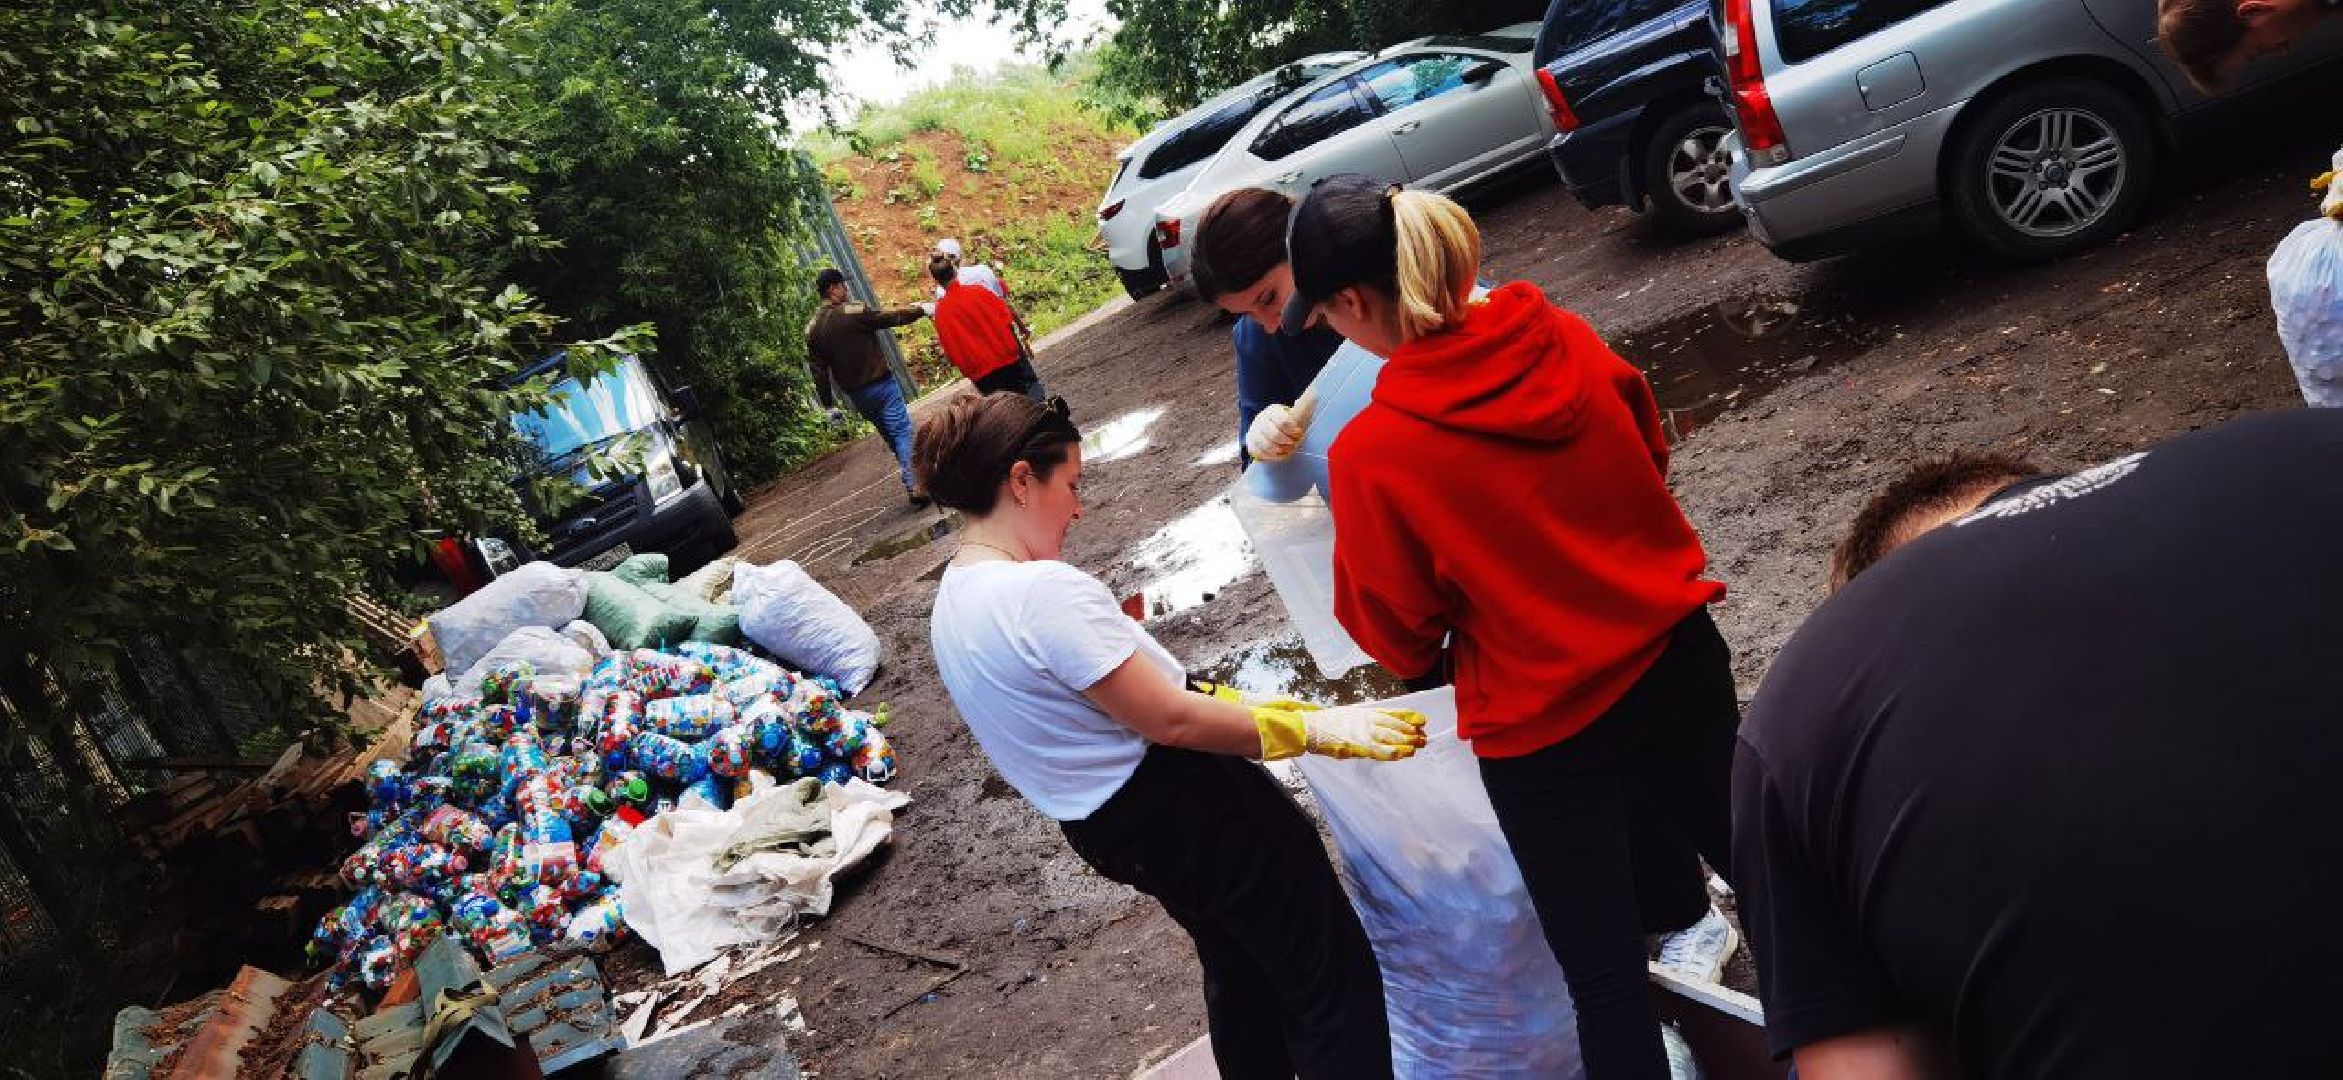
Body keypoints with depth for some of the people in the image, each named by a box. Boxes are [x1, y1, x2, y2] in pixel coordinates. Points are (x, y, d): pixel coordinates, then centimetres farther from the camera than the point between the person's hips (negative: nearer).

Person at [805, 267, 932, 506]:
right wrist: (922, 310, 5)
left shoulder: (812, 330, 4)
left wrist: (829, 405, 10)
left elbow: (818, 371, 6)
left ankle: (912, 480, 21)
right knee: (902, 431, -6)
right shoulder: (853, 312, -14)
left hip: (856, 395, 6)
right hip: (881, 385, -6)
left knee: (892, 436, 17)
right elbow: (891, 318, -8)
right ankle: (915, 484, -16)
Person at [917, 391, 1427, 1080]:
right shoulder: (1041, 590, -26)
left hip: (1105, 827, 10)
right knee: (1334, 982, 3)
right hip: (1185, 807, -10)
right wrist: (1316, 730, -14)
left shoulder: (953, 600, 4)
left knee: (1239, 970, 28)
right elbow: (1170, 720, -23)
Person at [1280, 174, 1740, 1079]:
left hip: (1546, 728, -5)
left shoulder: (1371, 453, -24)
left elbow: (1395, 637, -11)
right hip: (1679, 656, 5)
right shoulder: (1564, 340, -9)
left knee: (1602, 969, 13)